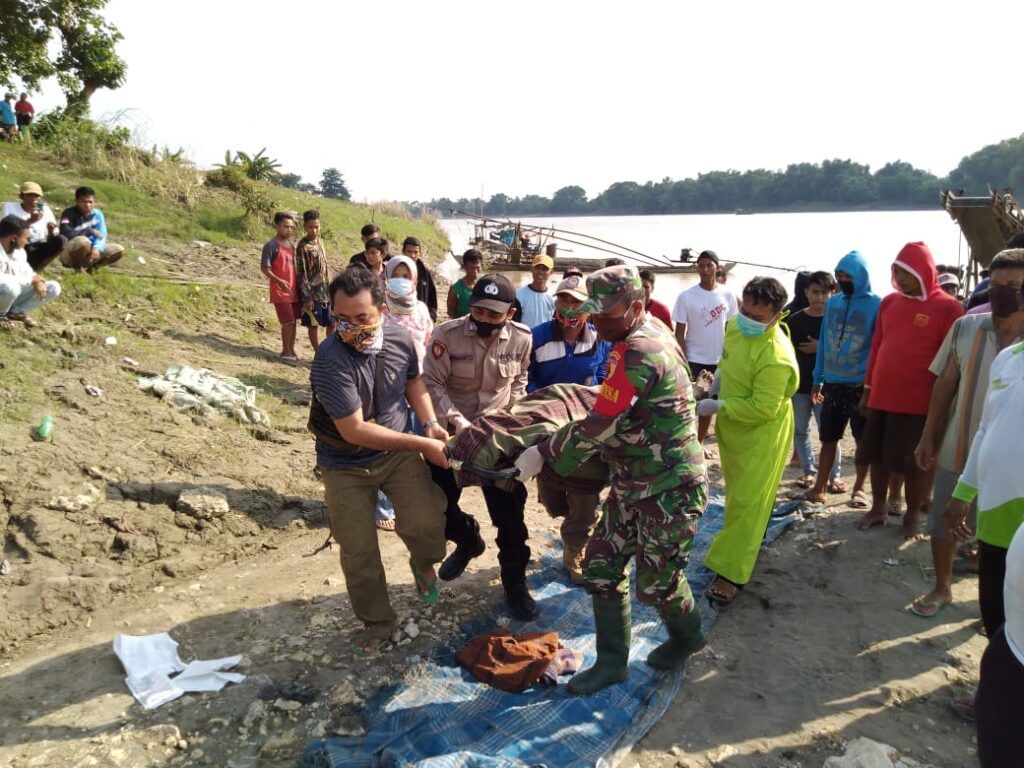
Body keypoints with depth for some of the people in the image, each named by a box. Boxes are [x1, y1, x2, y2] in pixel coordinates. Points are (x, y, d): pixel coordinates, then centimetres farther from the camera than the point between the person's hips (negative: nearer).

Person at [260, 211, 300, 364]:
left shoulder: (291, 244, 10)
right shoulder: (271, 245, -13)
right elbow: (264, 268, -16)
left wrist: (298, 284, 15)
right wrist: (279, 281, -28)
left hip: (293, 290, 7)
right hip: (280, 291, -7)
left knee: (293, 321, 11)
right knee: (288, 322, -5)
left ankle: (291, 349, 22)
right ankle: (285, 352, 8)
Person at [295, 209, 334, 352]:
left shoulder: (319, 241, 8)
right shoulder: (303, 247, -14)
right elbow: (301, 275, -15)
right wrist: (307, 298, -17)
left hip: (327, 292, 7)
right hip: (313, 294, -7)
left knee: (332, 324, 11)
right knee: (314, 325, 5)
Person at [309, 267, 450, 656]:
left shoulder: (399, 338, -12)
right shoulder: (330, 359, -28)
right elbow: (354, 430, -28)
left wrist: (431, 424, -7)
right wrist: (422, 445, -25)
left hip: (398, 453, 3)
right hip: (346, 465, -2)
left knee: (426, 522, -15)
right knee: (358, 550, 2)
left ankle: (423, 563, 21)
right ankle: (377, 623, 28)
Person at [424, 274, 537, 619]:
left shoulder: (521, 338, -10)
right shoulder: (446, 335, -19)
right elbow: (433, 384, -15)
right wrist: (457, 420, -26)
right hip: (451, 431, 0)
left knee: (509, 512, 2)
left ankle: (515, 580, 22)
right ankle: (467, 539, 44)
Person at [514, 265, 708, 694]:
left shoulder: (639, 352, -27)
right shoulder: (649, 331, 4)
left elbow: (597, 428, -26)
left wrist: (542, 454, -15)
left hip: (670, 490, -9)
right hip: (632, 483, 9)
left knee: (656, 583, 9)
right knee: (602, 567, 10)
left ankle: (687, 636, 40)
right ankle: (612, 662, 25)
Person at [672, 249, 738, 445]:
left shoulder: (727, 295, -1)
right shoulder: (686, 296, -9)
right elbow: (679, 333, -7)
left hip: (718, 360, 3)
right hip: (694, 360, -3)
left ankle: (699, 443, 29)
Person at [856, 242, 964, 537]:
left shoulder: (948, 308, -7)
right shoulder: (889, 302, 8)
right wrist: (867, 389, 13)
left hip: (919, 402, -5)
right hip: (881, 397, 5)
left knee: (915, 462, 7)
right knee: (878, 456, 13)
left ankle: (912, 516, 23)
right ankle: (878, 508, 29)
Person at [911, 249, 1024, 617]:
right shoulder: (965, 328, -4)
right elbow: (945, 385, 3)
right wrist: (928, 436, 3)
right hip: (957, 451, 2)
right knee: (942, 525, 14)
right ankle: (941, 588, 37)